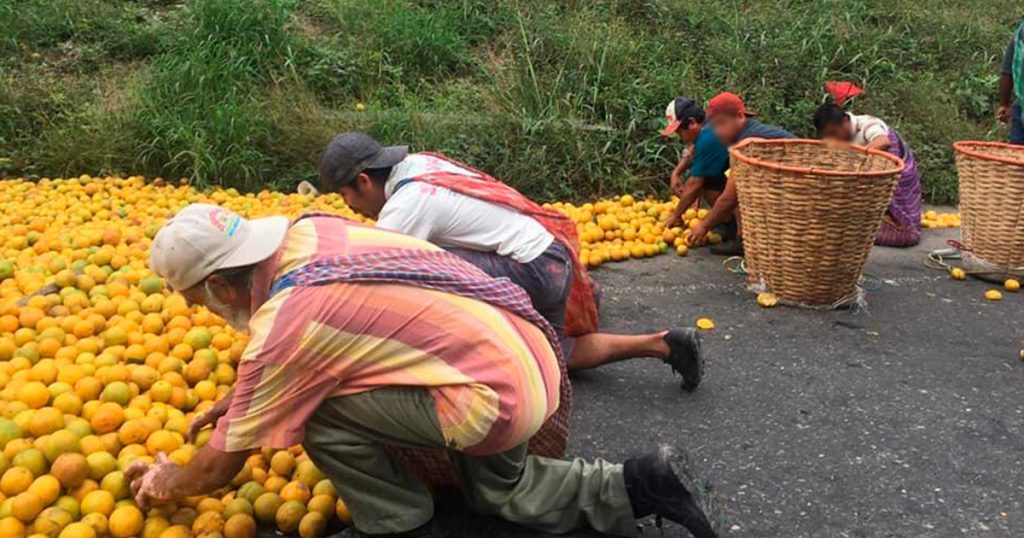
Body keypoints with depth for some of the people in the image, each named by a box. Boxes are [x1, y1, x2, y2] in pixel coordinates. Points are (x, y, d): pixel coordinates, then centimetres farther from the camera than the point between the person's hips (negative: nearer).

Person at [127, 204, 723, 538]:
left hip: (496, 398, -9)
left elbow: (220, 467, -1)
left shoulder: (283, 328, -17)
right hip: (531, 354, 9)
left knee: (321, 412, -7)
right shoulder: (309, 232, 4)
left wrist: (169, 482, 18)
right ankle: (645, 484, 21)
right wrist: (235, 398, 30)